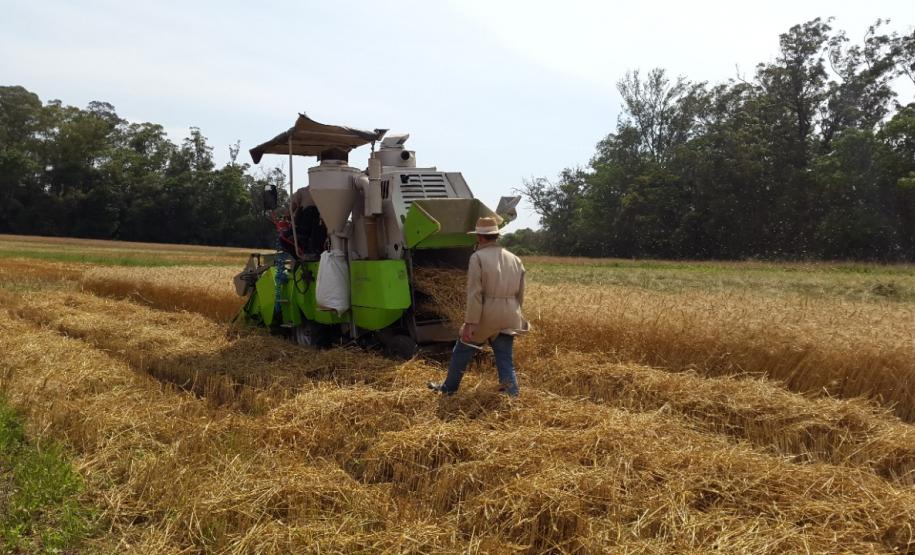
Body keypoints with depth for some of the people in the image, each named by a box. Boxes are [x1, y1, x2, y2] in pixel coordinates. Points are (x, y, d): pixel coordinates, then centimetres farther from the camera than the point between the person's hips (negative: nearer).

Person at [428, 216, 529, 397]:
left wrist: (469, 323, -14)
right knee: (505, 360, 9)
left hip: (485, 317, -4)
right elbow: (520, 295, 13)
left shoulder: (478, 257, -10)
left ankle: (448, 388, 33)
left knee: (462, 352, 16)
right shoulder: (515, 259, 8)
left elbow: (474, 294, -16)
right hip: (508, 318, 5)